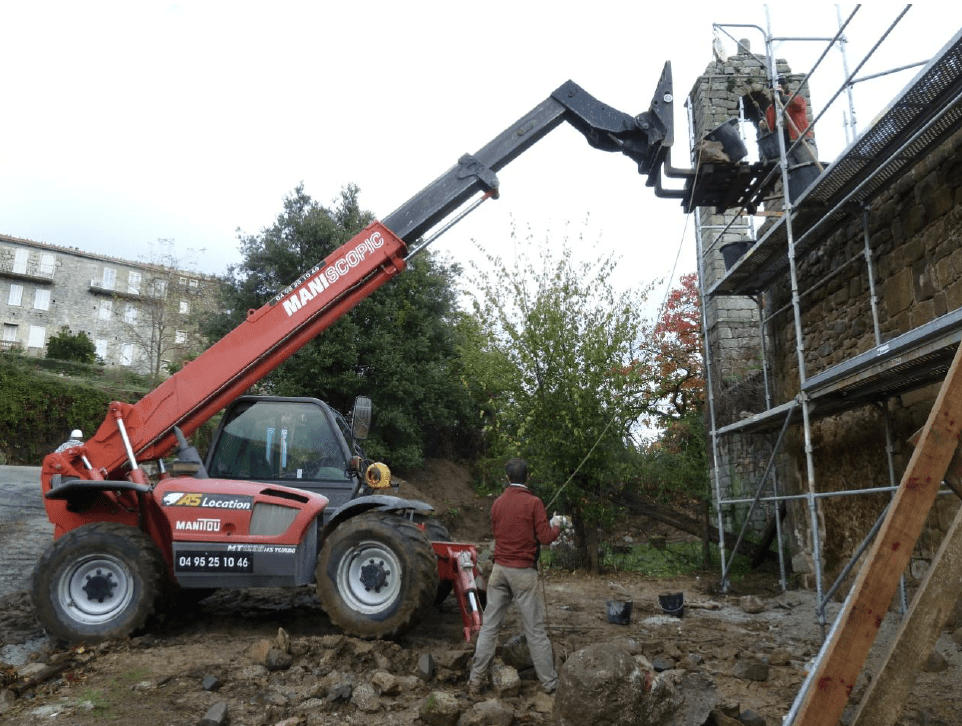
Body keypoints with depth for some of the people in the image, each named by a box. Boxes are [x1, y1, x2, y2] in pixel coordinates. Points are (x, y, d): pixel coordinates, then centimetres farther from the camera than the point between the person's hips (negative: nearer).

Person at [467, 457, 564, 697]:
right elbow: (546, 537, -11)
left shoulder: (498, 503, 5)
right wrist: (555, 524, 9)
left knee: (489, 626, 9)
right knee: (535, 630, 3)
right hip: (524, 572, -4)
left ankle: (476, 680, 12)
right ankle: (550, 683, 12)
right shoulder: (533, 502, -10)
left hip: (499, 569, 4)